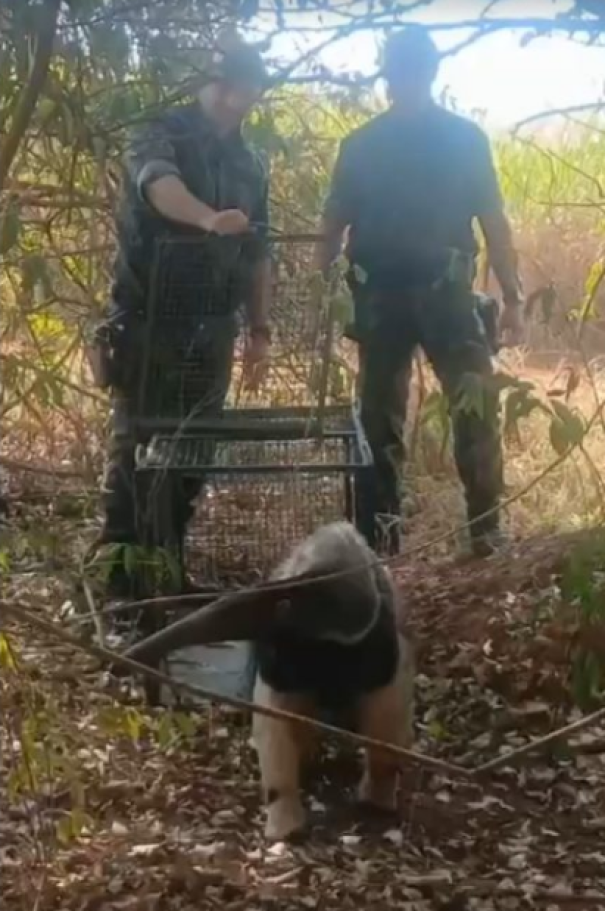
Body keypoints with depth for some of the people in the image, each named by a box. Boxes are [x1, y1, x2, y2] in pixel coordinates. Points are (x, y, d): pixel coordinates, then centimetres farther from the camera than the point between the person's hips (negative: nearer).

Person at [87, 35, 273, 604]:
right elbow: (158, 182, -27)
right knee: (136, 440, -8)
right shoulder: (159, 136, -4)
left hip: (211, 326, 6)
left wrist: (259, 327, 11)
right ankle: (117, 567, -4)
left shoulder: (250, 167, 15)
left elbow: (256, 255, 18)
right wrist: (209, 219, -47)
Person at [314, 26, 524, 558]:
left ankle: (487, 531, 0)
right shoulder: (360, 146, 8)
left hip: (447, 291, -1)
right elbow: (333, 225, 7)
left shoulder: (465, 137, 6)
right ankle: (379, 534, 14)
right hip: (380, 296, 1)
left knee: (478, 409, -6)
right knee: (379, 416, 5)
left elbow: (493, 222, 5)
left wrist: (512, 297, 0)